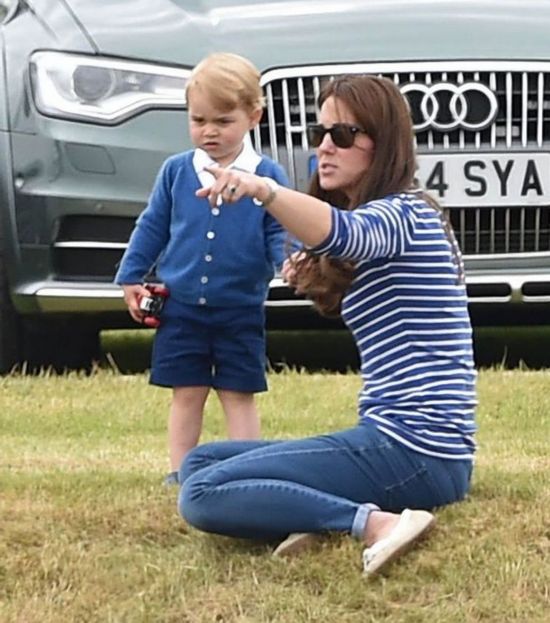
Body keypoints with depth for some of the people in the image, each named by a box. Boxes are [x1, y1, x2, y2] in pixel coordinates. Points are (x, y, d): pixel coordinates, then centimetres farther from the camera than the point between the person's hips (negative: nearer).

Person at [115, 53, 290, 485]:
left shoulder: (267, 175, -4)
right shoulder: (176, 171, 2)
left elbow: (280, 232, -4)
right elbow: (152, 227, 10)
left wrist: (289, 260, -24)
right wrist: (131, 277, 9)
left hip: (241, 310, -2)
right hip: (181, 308, 2)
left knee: (239, 396, 5)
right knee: (186, 395, 8)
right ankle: (180, 472, 14)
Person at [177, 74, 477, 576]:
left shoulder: (400, 214, -10)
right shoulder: (403, 214, 20)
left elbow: (341, 231, -35)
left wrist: (264, 190, -53)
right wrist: (320, 285, 11)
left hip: (410, 450, -11)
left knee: (202, 494, -20)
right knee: (200, 461, 16)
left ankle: (375, 522, -28)